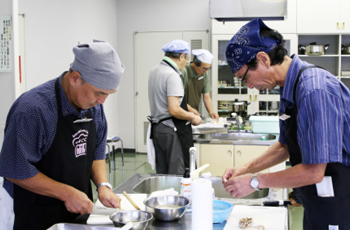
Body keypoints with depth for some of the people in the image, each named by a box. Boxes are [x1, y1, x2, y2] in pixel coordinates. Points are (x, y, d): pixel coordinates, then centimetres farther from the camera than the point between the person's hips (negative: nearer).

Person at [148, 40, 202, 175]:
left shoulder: (154, 71, 10)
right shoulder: (172, 75, -18)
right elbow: (174, 110, -24)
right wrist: (192, 118, -8)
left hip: (157, 127, 9)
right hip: (172, 131, -9)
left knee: (161, 173, 14)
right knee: (177, 174, -2)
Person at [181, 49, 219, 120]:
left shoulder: (204, 74, 7)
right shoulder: (183, 72, -13)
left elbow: (206, 97, 10)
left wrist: (211, 112, -6)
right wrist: (189, 109, -20)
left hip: (195, 114, 5)